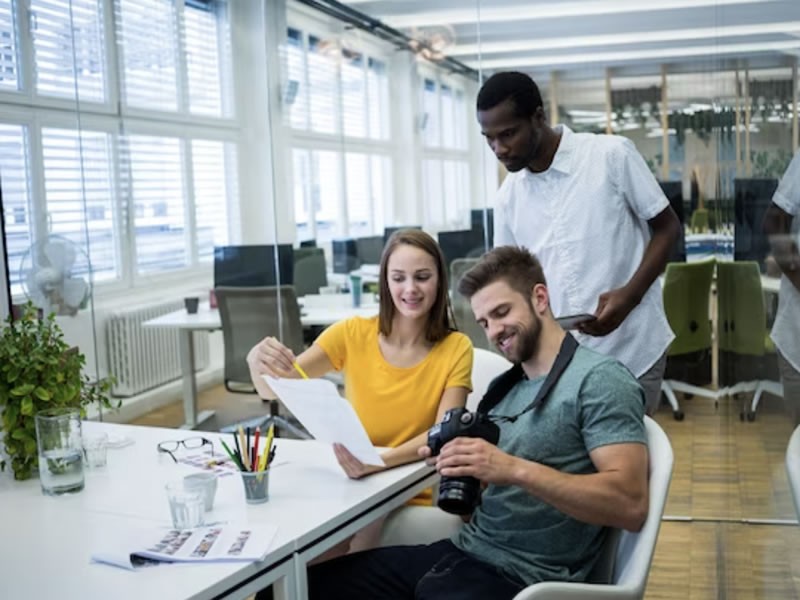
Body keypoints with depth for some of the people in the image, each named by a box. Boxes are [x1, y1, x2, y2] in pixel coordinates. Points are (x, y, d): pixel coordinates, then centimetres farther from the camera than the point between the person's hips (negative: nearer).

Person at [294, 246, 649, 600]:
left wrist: (516, 470, -27)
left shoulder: (599, 380, -9)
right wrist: (455, 463, -5)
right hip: (464, 551, 8)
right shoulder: (503, 386, 14)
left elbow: (631, 506, -19)